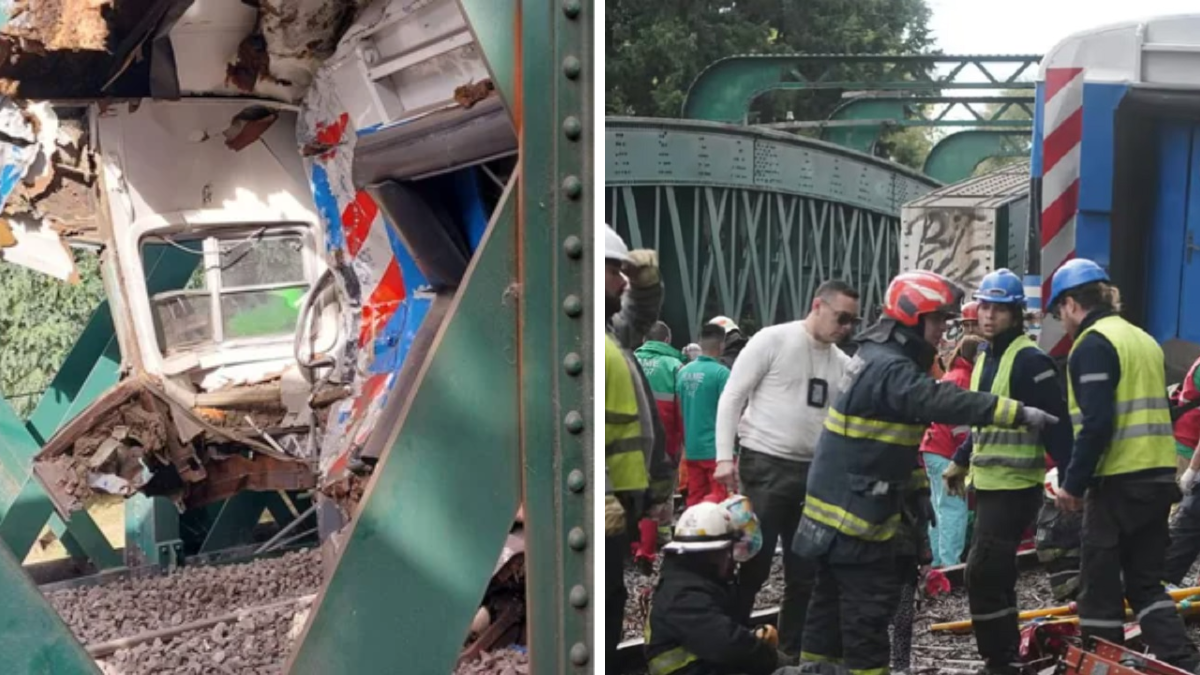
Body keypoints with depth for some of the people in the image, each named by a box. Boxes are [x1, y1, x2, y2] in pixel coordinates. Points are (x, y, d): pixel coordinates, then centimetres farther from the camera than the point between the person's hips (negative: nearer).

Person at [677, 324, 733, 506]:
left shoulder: (684, 371, 6)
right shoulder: (721, 372, -13)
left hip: (691, 447, 6)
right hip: (716, 446, -6)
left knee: (695, 497, 12)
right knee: (720, 494, -2)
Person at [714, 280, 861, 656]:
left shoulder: (843, 363, 11)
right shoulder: (772, 340, -6)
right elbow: (732, 396, -7)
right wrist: (725, 456, -14)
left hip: (814, 471, 6)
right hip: (764, 466, -6)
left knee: (806, 571, 10)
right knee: (754, 564, -3)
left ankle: (793, 652, 23)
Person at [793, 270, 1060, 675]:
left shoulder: (883, 359, 14)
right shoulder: (890, 369, -20)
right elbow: (945, 402, -33)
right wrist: (1019, 414, -36)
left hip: (843, 502, 10)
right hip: (854, 506, -10)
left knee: (834, 595, 17)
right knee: (870, 600, -5)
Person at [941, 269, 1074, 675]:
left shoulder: (1030, 360, -15)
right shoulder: (985, 358, 13)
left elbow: (1054, 423, -19)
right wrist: (961, 461, 24)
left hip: (1015, 487, -9)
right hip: (988, 484, 9)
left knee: (983, 576, -11)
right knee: (995, 578, 14)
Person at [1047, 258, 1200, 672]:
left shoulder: (1093, 344, -11)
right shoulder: (1143, 339, 17)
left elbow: (1097, 423, -20)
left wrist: (1074, 483, -12)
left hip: (1120, 481, -9)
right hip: (1159, 476, 9)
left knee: (1099, 586, 2)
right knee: (1146, 582, 15)